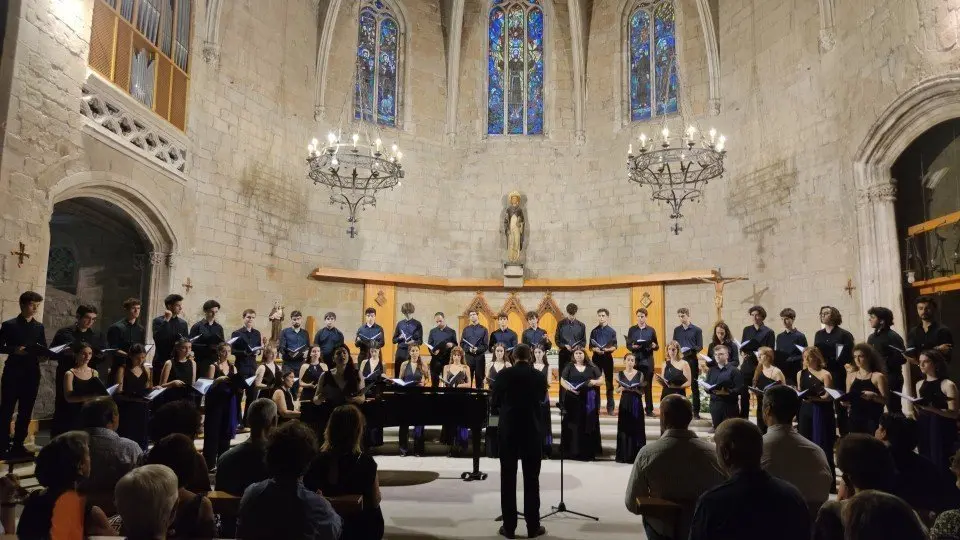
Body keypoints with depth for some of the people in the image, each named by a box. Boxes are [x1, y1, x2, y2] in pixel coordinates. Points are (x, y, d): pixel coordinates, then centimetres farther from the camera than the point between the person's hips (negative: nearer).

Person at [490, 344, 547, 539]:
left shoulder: (504, 375, -6)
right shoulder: (539, 376, -2)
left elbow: (495, 402, 1)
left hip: (508, 431, -1)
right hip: (533, 431, 1)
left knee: (508, 479, 6)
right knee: (531, 480, 7)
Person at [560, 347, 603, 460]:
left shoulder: (592, 367, 9)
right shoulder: (569, 367, 7)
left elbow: (601, 380, 9)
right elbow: (562, 381, 4)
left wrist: (594, 381, -12)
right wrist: (570, 388, -14)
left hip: (588, 400, 0)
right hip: (572, 400, 0)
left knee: (588, 425, -1)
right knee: (573, 425, -1)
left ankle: (588, 452, 6)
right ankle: (572, 451, 5)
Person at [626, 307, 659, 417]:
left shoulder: (651, 330, 6)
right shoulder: (632, 329, 6)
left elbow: (657, 346, 7)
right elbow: (628, 345, 4)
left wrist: (654, 346, -16)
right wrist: (633, 346, -17)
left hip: (648, 361, 0)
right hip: (635, 360, 0)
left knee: (648, 385, 3)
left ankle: (649, 409, 9)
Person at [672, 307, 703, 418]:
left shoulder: (697, 330, 2)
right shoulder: (677, 330, 11)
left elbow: (700, 346, -1)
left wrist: (690, 350, -19)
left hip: (692, 360, -3)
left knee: (694, 386, 1)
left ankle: (696, 411, 7)